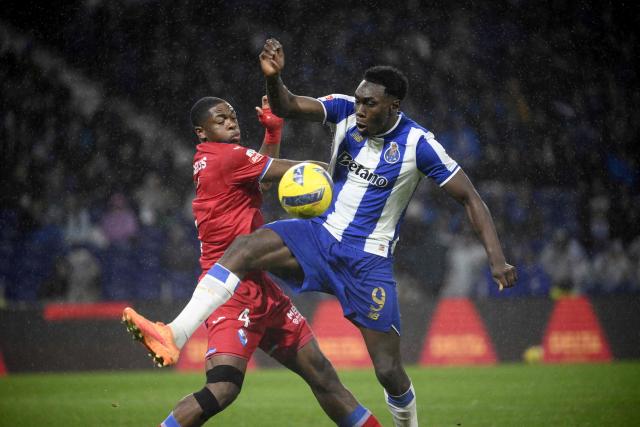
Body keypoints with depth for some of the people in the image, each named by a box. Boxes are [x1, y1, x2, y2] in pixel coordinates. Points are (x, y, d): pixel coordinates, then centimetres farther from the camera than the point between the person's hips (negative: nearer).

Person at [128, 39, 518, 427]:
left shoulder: (418, 144, -13)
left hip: (370, 260, -3)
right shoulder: (346, 110, -4)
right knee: (244, 248, -25)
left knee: (389, 371, -5)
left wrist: (497, 258, -19)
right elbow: (287, 107, -15)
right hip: (321, 234, 3)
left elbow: (470, 198, -9)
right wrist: (273, 77, -38)